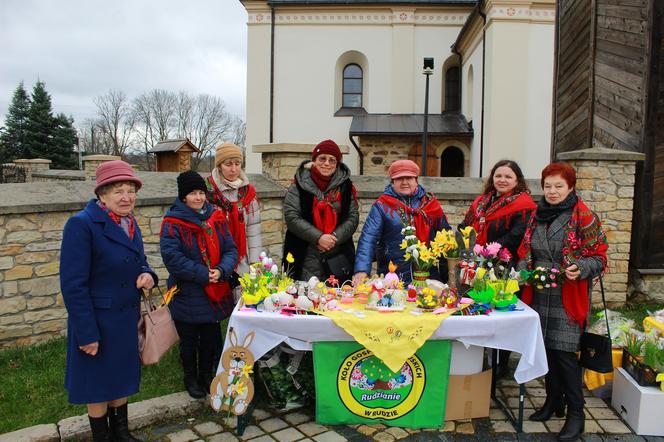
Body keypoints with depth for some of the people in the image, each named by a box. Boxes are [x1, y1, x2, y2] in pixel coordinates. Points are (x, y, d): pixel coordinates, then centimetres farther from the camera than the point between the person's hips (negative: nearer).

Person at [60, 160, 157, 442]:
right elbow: (72, 285, -21)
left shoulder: (130, 222, 3)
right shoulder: (81, 224, -20)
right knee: (99, 385, 12)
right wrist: (87, 334, -19)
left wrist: (146, 274, -8)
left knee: (122, 377, 21)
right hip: (97, 321, -7)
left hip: (127, 319, 7)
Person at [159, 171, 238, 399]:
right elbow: (172, 257, -20)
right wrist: (203, 274, -22)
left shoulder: (216, 217, 2)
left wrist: (221, 271, -18)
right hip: (187, 294, -4)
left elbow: (230, 249, 0)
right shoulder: (173, 223, -12)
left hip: (215, 293, 4)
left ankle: (206, 375, 38)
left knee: (211, 337, 16)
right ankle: (190, 378, 36)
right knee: (189, 340, 14)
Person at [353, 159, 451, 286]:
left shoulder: (430, 203, 7)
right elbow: (368, 239, -11)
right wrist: (362, 270, -25)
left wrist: (447, 276, 9)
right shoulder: (382, 205, -1)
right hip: (392, 280, -2)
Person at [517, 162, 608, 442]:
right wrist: (522, 269, 1)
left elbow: (599, 258, -5)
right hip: (539, 295, 5)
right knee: (546, 349, 12)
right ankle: (553, 401, 30)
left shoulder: (584, 217, -7)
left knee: (564, 353, -6)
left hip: (568, 298, -5)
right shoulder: (538, 215, 9)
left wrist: (580, 268, -24)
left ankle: (576, 413, 11)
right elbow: (527, 252, 19)